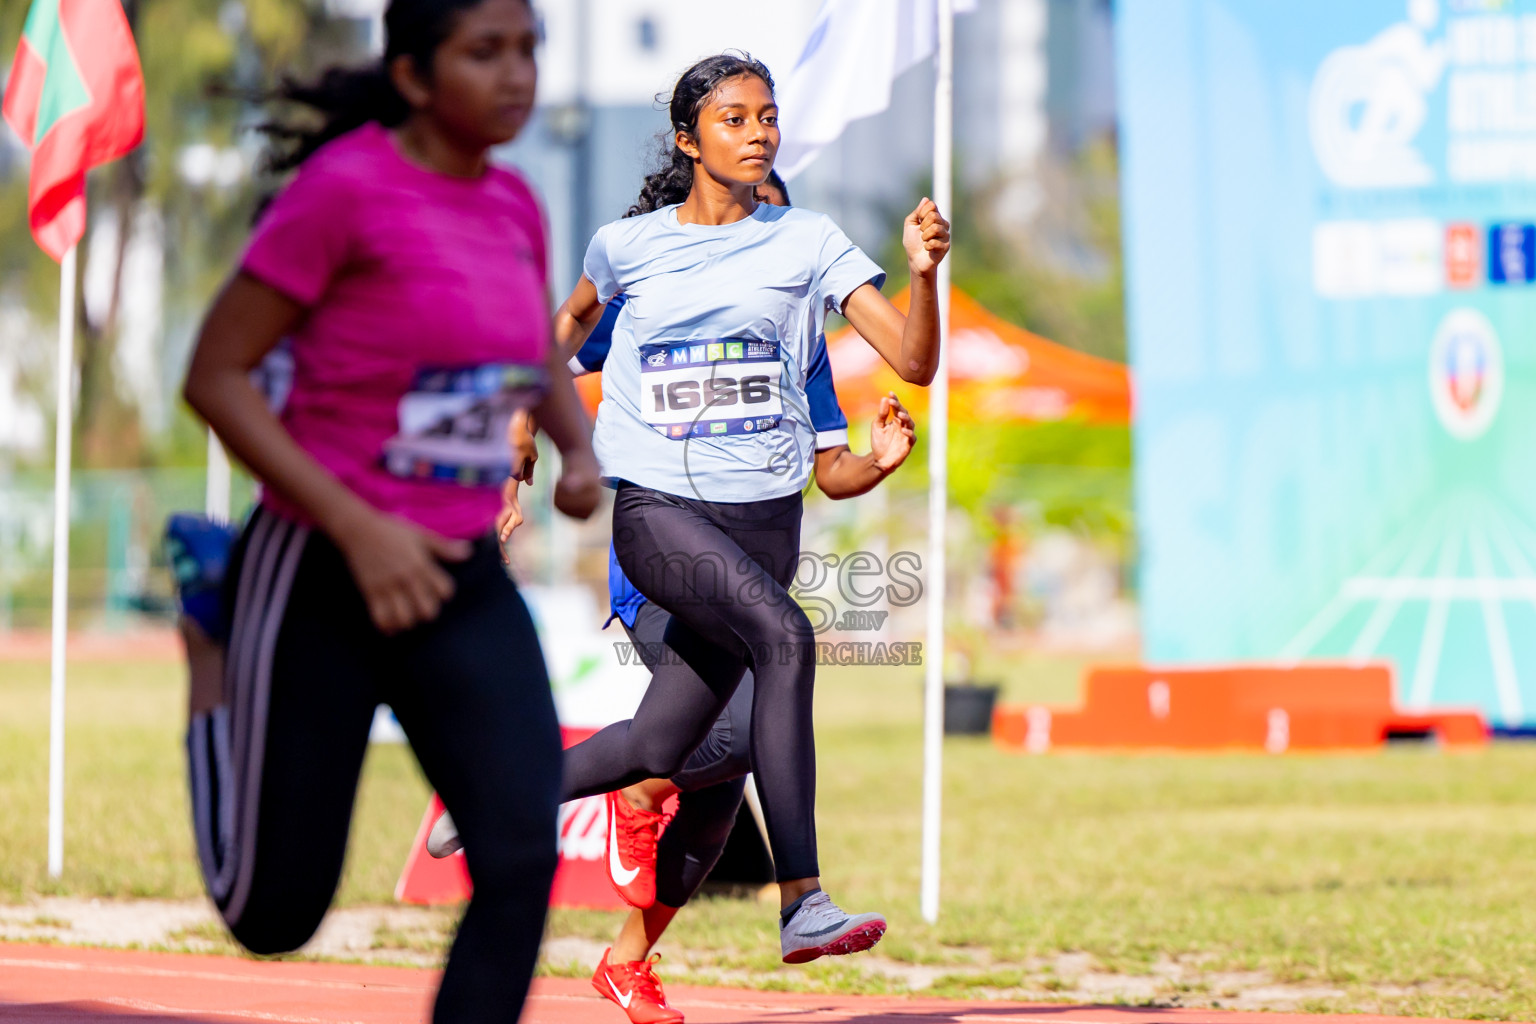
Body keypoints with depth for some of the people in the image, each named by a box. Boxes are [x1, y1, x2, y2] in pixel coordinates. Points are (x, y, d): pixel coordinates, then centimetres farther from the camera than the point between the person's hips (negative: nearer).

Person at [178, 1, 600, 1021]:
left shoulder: (512, 203, 4)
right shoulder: (346, 185, -16)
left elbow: (545, 364, 23)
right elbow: (216, 375, -14)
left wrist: (581, 453, 0)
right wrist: (358, 528, -21)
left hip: (464, 584, 5)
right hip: (320, 575, -5)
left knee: (523, 858, -15)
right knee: (275, 915, 8)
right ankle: (220, 689, 37)